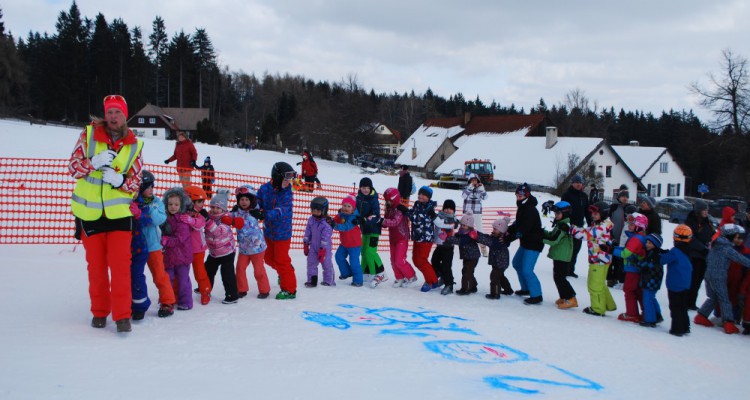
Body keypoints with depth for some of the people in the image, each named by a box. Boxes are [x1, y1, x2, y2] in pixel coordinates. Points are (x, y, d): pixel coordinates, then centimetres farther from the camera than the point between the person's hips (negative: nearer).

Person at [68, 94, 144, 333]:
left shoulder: (134, 146, -1)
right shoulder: (89, 134, -2)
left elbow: (136, 182, 0)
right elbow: (73, 166, -4)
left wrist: (119, 181, -20)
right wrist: (94, 162, -23)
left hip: (119, 212, -1)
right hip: (89, 212, 1)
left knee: (120, 264, -7)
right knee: (95, 265, 11)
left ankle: (122, 315, 1)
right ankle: (99, 312, 25)